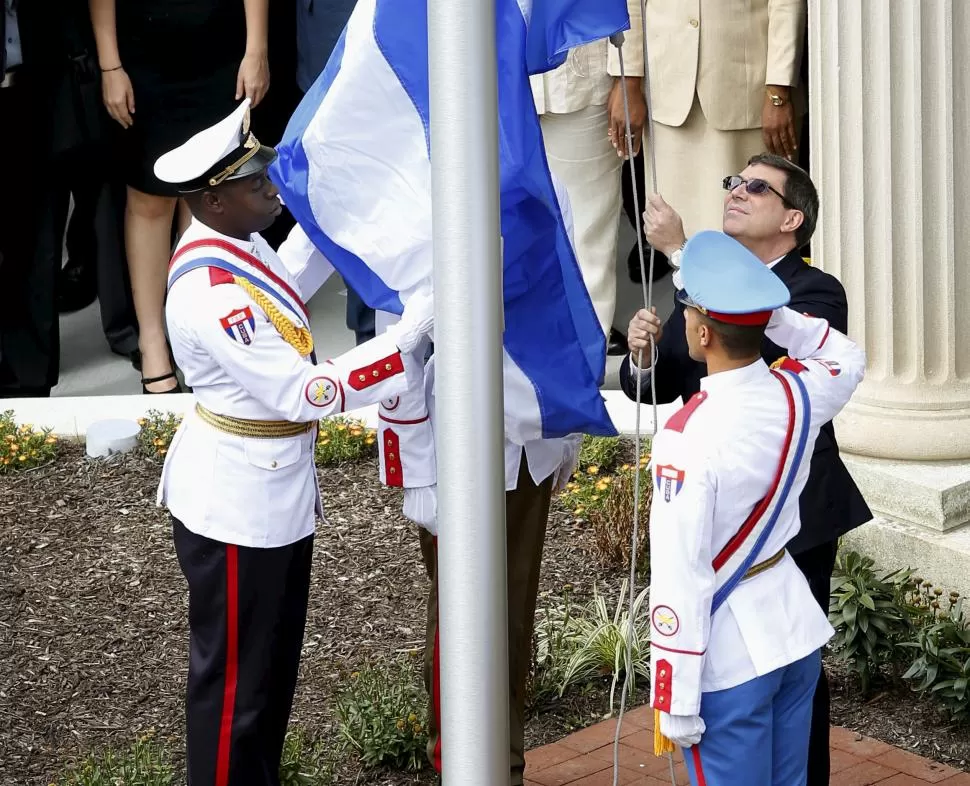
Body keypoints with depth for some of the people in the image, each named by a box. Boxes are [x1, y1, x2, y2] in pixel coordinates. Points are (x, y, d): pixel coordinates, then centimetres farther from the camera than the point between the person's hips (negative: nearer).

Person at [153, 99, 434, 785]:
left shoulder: (236, 247, 1)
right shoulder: (212, 296, -30)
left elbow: (287, 286, 25)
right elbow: (307, 393, -31)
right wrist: (413, 331, -29)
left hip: (276, 490, 10)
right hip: (237, 508, -10)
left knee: (276, 660, 23)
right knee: (235, 676, 6)